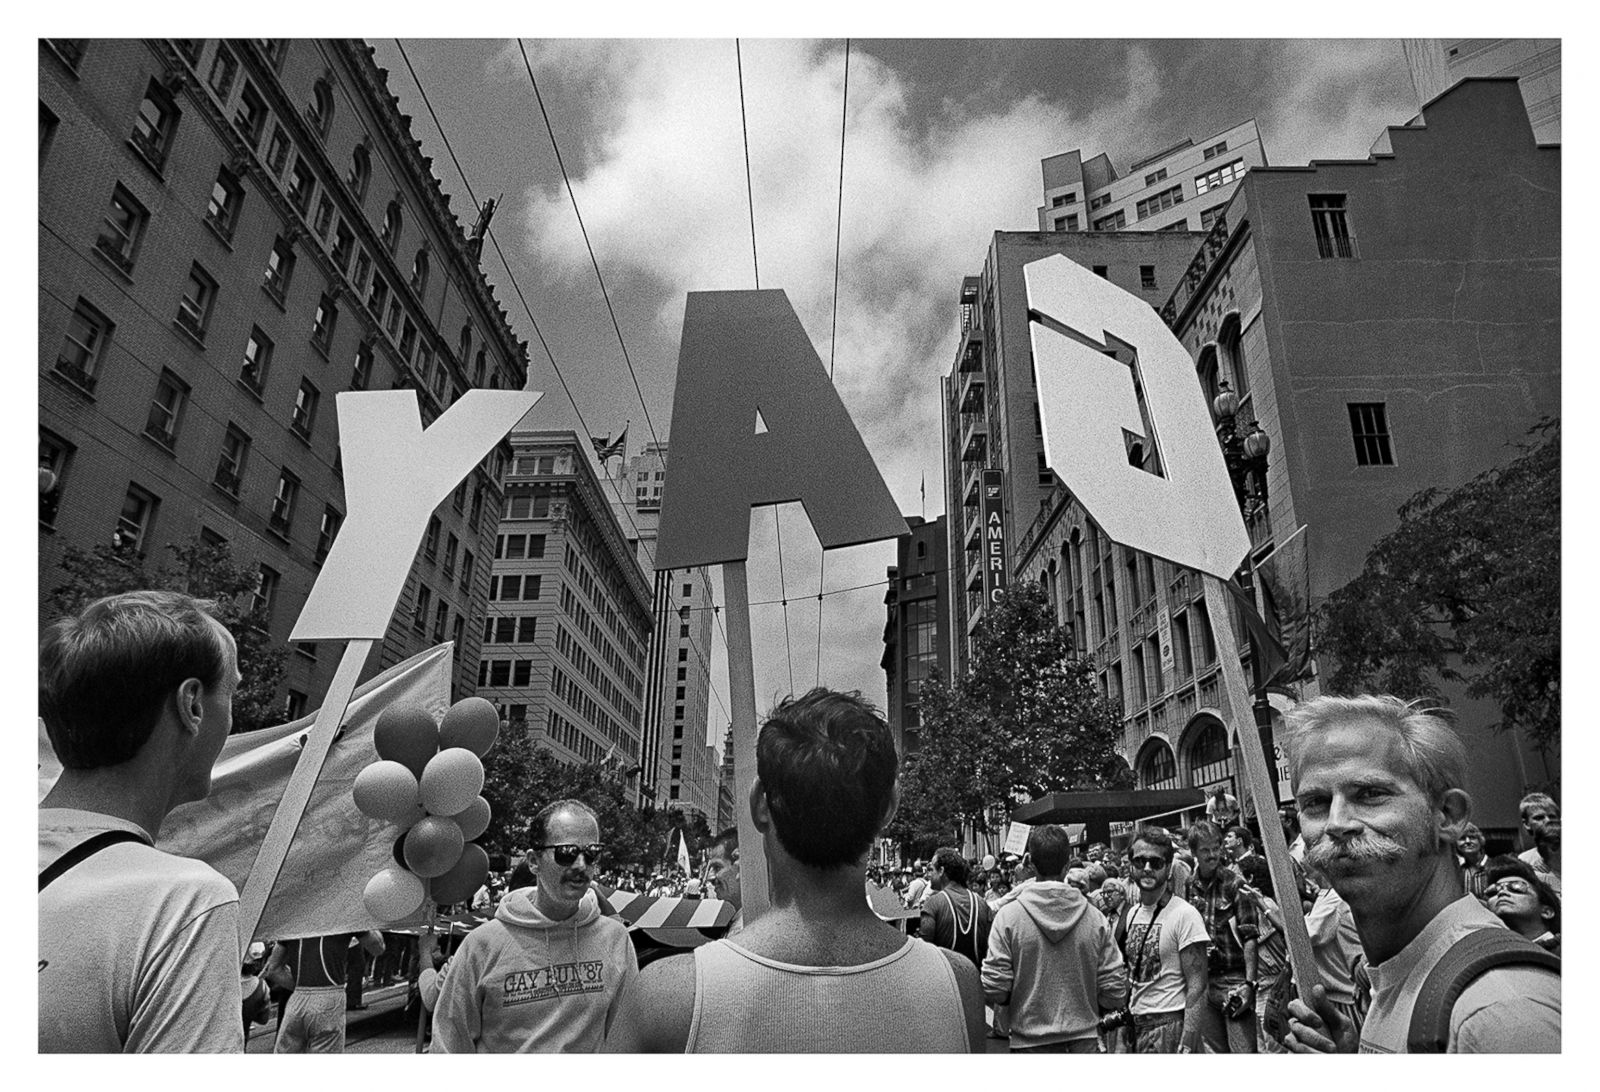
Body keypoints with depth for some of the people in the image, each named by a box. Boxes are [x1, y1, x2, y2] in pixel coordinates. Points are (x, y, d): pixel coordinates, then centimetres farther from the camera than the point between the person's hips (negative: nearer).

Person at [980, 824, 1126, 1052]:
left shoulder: (1009, 916, -11)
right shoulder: (1095, 918, -6)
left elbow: (994, 990, -12)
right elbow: (1115, 993, -3)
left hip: (1030, 1042, -2)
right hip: (1084, 1040, 2)